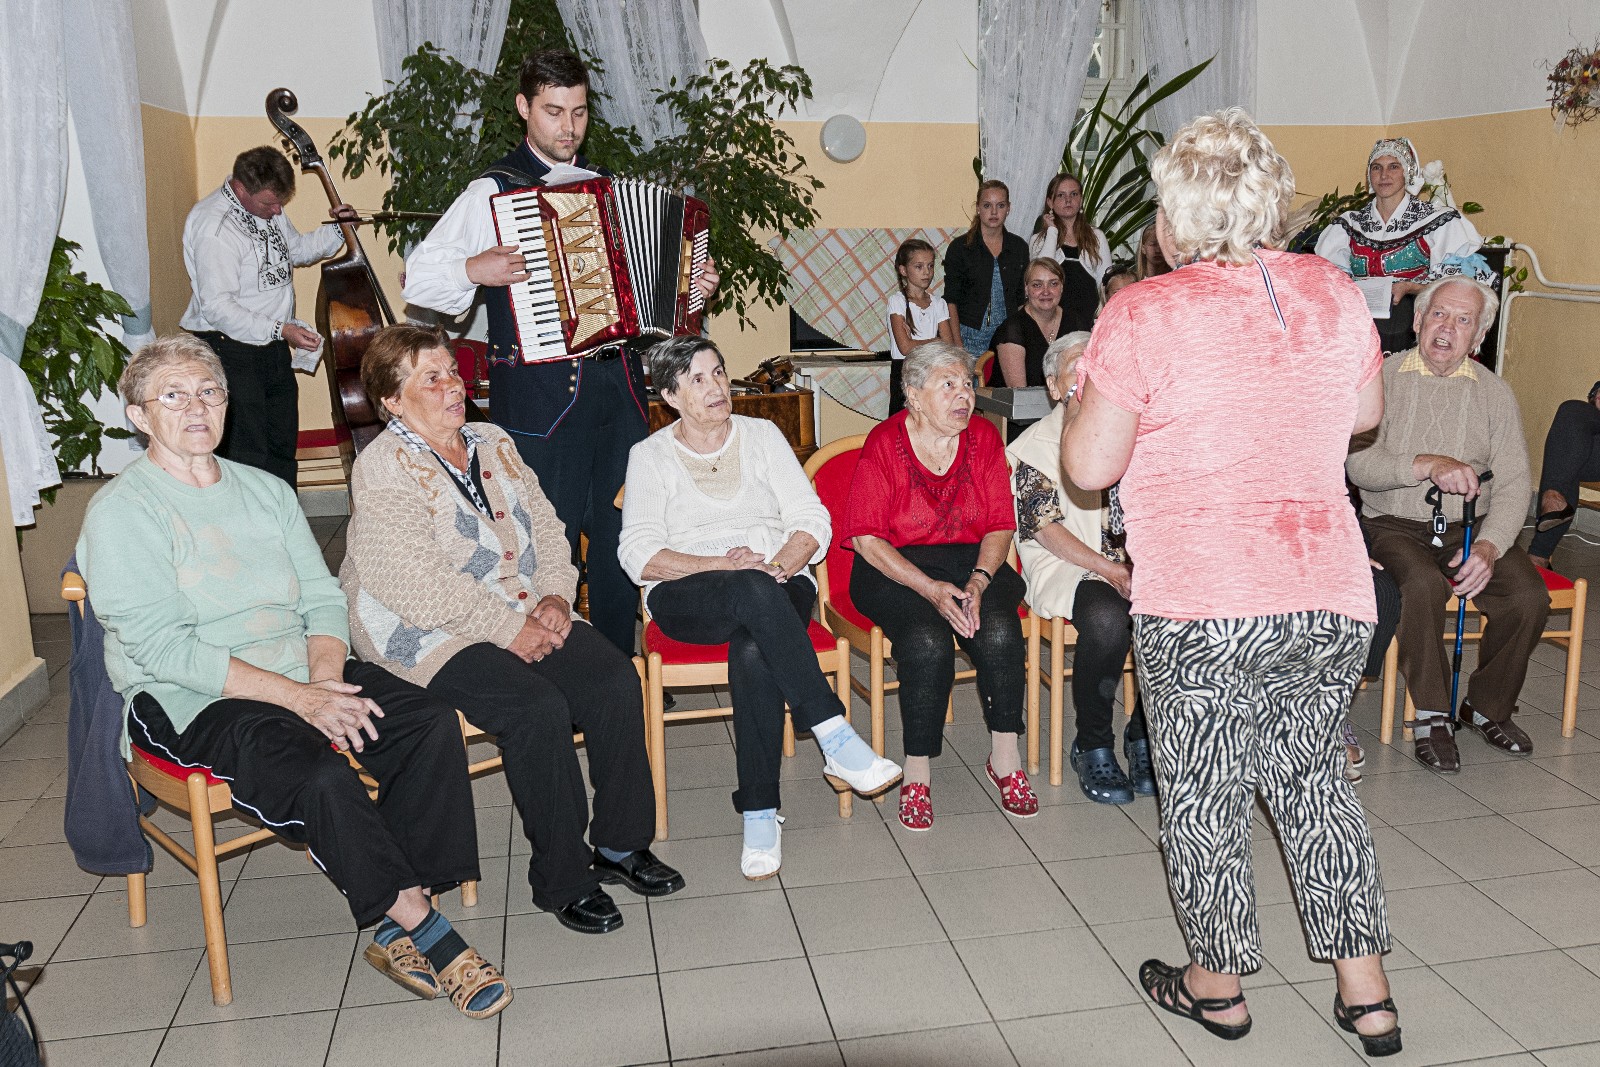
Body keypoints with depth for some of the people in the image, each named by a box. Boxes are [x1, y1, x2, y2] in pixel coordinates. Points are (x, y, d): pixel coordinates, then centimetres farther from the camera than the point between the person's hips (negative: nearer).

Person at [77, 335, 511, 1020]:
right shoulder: (121, 513, -4)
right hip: (190, 703, -5)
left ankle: (396, 933, -16)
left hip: (301, 676, 6)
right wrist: (297, 697, -21)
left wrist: (325, 678, -11)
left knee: (431, 720, -19)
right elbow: (163, 648, -15)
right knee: (320, 774, -33)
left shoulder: (266, 491, 15)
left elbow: (323, 598, 11)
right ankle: (422, 930, -16)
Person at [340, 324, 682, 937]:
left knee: (614, 678, -16)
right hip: (431, 636, -6)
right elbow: (416, 584, -19)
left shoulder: (492, 443, 14)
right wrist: (508, 628, -18)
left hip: (526, 616, 7)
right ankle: (561, 879, -13)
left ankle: (621, 845, -1)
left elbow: (546, 528, 14)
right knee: (537, 707, -29)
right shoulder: (383, 470, -9)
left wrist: (555, 594, -5)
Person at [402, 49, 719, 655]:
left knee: (620, 536, 10)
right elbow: (417, 277, -1)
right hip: (540, 395, -5)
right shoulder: (493, 192, 0)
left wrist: (693, 286, 12)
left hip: (619, 388, 5)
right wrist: (474, 270, -18)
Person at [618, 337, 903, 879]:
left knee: (753, 650, -35)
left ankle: (759, 813, -27)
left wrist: (781, 564, -14)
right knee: (753, 591, -38)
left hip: (779, 586, 1)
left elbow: (812, 519, 7)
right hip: (686, 597, -1)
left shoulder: (762, 435, 14)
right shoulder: (650, 455, 9)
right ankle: (835, 738, -39)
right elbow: (639, 556, -2)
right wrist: (722, 564, -16)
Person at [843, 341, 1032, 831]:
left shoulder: (984, 437, 3)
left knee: (999, 629, -28)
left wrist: (978, 581, -16)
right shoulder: (884, 442, -7)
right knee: (927, 640, -32)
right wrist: (931, 589, -21)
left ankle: (1004, 757, -10)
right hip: (894, 569, -3)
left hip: (973, 561, 3)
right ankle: (917, 773, -17)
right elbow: (866, 537, -11)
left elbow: (1000, 525, 3)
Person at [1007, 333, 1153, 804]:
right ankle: (1093, 747, -15)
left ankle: (1144, 733, -6)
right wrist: (1108, 569, -17)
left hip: (1131, 564, 4)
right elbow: (1046, 528, -6)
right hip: (1063, 568, -4)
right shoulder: (1034, 444, 4)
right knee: (1107, 615, -35)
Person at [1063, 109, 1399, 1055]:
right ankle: (1367, 993, 30)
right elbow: (1366, 414, 19)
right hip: (1334, 596, 5)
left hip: (1204, 607, -5)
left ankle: (1218, 985, 31)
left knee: (1204, 794, 14)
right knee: (1314, 776, 22)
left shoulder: (1145, 314, -13)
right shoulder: (1335, 293, 4)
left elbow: (1089, 466, -10)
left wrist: (1087, 389, 7)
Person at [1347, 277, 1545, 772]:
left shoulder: (1494, 392, 8)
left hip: (1469, 527, 3)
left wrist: (1488, 547, -17)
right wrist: (1427, 464, -28)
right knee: (1423, 584, -33)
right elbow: (1359, 463, -12)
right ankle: (1432, 715, -12)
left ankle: (1488, 707, 6)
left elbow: (1514, 483, 0)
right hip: (1394, 524, -3)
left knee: (1530, 598, -21)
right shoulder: (1382, 378, 0)